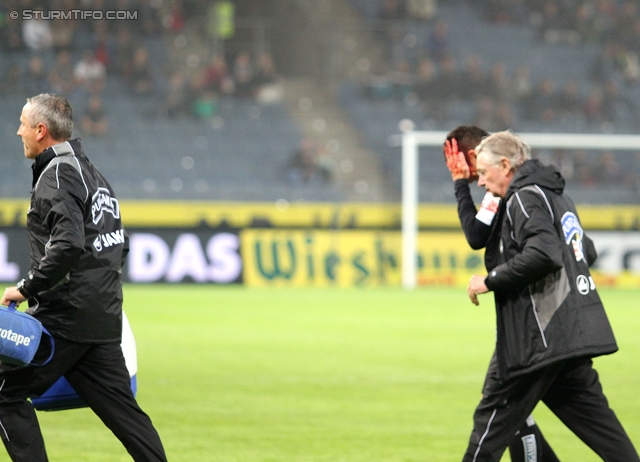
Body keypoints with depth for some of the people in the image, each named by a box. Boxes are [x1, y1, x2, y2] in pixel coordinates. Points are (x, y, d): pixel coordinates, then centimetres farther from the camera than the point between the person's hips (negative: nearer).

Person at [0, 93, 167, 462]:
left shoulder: (57, 174, -11)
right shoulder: (93, 173, 19)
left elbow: (68, 244, -25)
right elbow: (120, 243, 23)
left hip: (64, 317, -9)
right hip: (105, 318, 9)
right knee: (122, 408, 7)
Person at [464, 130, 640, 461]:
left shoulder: (525, 198, -9)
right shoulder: (556, 196, 20)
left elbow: (543, 254, -24)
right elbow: (588, 252, 29)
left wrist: (491, 280, -15)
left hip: (541, 336, -9)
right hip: (574, 335, 9)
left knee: (492, 419, -1)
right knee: (595, 420, 7)